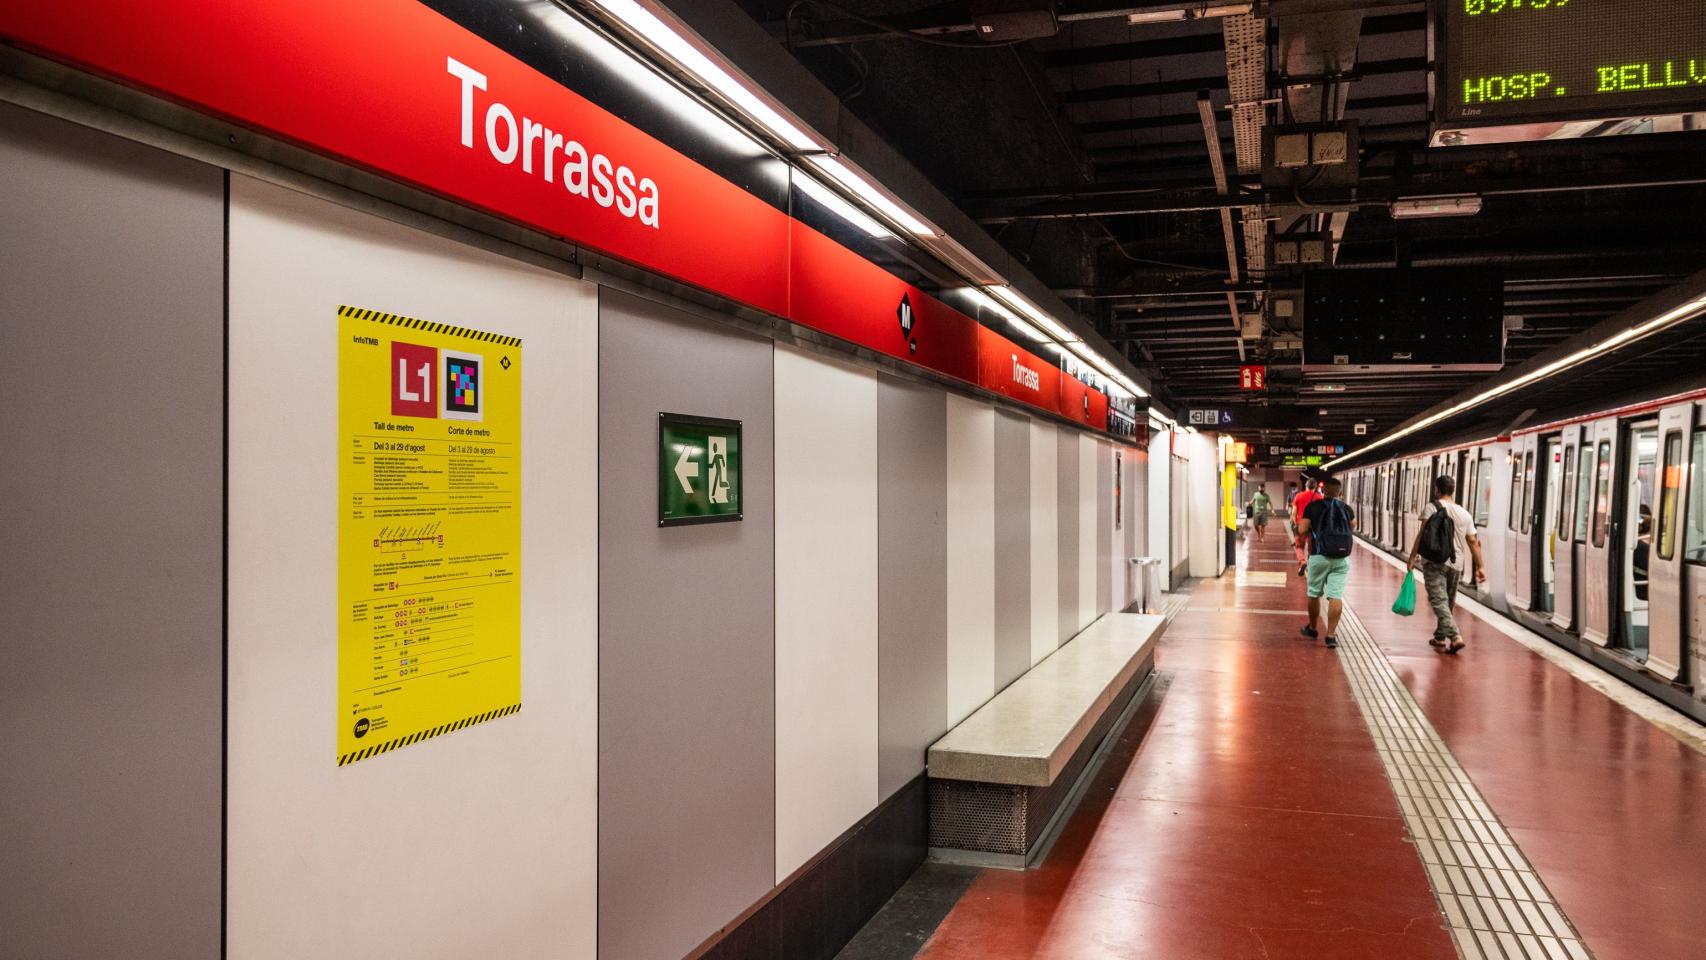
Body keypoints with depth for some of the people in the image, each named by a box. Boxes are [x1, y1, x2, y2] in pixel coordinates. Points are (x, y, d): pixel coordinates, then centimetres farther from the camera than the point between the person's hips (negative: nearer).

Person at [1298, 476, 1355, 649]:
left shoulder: (1313, 507, -5)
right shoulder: (1346, 509, 4)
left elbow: (1302, 530, -8)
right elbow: (1353, 526, 22)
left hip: (1319, 556, -1)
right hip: (1341, 559, 1)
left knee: (1314, 594, 14)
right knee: (1336, 596, -2)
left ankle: (1313, 628, 29)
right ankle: (1331, 635, -8)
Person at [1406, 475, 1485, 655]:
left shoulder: (1432, 507, -3)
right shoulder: (1465, 514, 12)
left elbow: (1422, 534, -12)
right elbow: (1473, 541, 9)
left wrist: (1413, 556, -10)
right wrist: (1480, 566, 11)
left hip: (1434, 561, -5)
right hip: (1456, 564, 5)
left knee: (1439, 601, -8)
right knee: (1447, 602, 17)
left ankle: (1455, 636, -24)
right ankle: (1440, 639, 27)